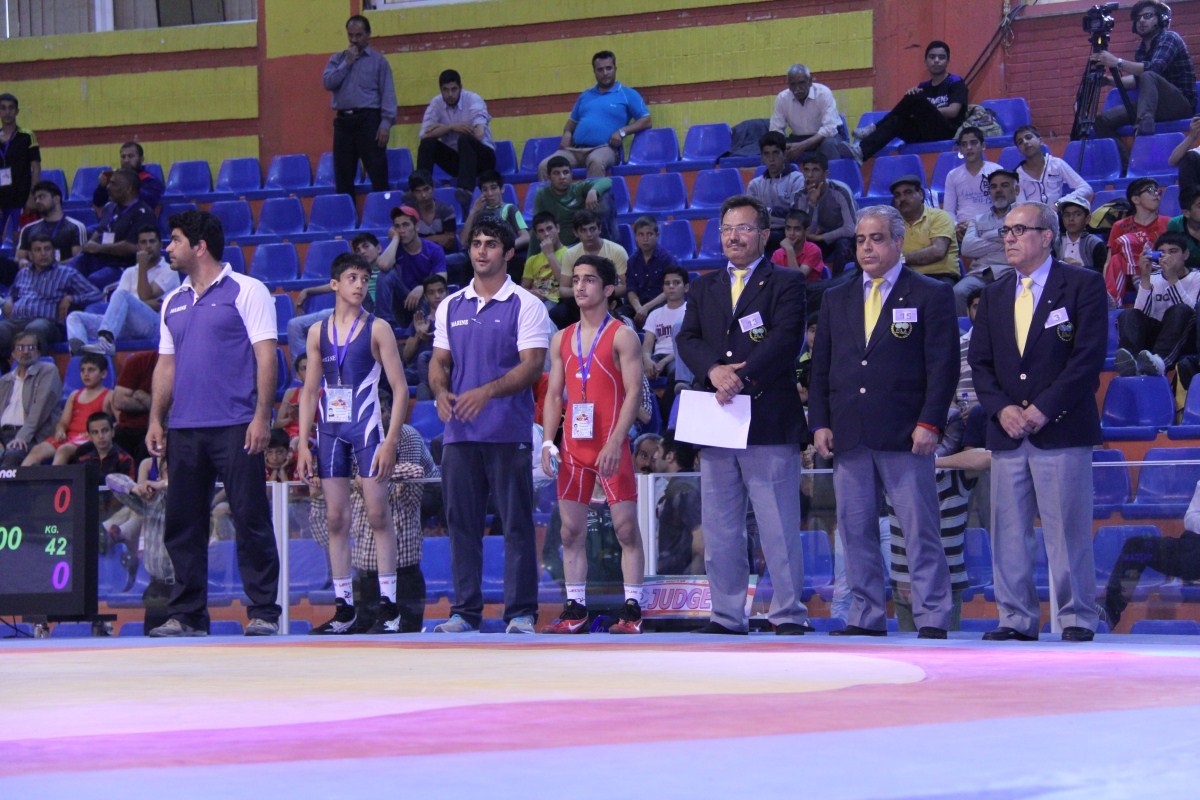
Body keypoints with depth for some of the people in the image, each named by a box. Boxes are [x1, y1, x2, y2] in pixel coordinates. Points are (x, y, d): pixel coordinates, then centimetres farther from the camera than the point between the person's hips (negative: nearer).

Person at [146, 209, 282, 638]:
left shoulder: (246, 292, 0)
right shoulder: (173, 302, 19)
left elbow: (265, 356, -6)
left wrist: (261, 415, -14)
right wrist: (156, 419, 11)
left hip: (235, 426, -6)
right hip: (185, 428, 6)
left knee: (251, 518, -5)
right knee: (182, 523, 5)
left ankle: (264, 613, -2)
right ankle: (186, 615, 11)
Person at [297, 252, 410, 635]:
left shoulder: (377, 329, 0)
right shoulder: (318, 332, 11)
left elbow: (400, 388, -3)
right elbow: (310, 391, 14)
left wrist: (391, 440, -12)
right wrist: (303, 445, 7)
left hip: (367, 429, -4)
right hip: (329, 430, 4)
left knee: (377, 514, -5)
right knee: (336, 518, 4)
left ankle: (388, 605, -2)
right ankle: (343, 607, 9)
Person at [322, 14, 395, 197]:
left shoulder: (378, 60, 4)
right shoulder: (337, 59, 15)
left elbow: (388, 94, -2)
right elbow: (328, 83, -1)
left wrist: (386, 123, -12)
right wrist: (347, 63, -4)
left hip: (368, 120, -4)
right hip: (343, 120, 4)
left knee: (377, 174, -7)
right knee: (343, 175, 5)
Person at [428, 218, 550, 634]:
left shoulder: (526, 305, 0)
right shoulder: (451, 306, 14)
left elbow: (532, 365, -9)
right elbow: (439, 361, 16)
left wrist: (486, 392, -22)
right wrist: (441, 392, -6)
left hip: (509, 431, -4)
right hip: (459, 432, 4)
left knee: (517, 523, -3)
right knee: (461, 522, 5)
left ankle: (521, 612, 1)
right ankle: (465, 611, 11)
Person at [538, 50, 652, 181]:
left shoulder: (628, 94, 12)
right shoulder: (585, 96, 28)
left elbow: (646, 121, 5)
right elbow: (572, 121, 35)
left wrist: (623, 131, -10)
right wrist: (567, 133, 11)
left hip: (605, 148, -5)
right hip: (575, 149, 5)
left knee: (596, 161, -43)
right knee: (544, 167, -21)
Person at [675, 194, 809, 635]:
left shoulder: (786, 284, 3)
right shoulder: (704, 287, 19)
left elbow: (786, 340, -11)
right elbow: (687, 339, 7)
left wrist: (742, 378, -21)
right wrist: (715, 371, -13)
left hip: (769, 421, -5)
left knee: (780, 528, -5)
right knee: (719, 529, 7)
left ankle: (789, 614, -1)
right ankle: (727, 614, 12)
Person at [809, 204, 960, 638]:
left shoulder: (931, 295, 4)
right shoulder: (836, 300, 17)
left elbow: (943, 365, -3)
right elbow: (820, 366, 16)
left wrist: (930, 424, -12)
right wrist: (821, 423, 5)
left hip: (904, 435, -5)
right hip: (848, 437, 5)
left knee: (920, 530, -4)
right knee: (855, 532, 5)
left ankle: (932, 619, -1)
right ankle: (866, 617, 11)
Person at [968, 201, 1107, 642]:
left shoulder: (1083, 285, 0)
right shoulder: (994, 296, 17)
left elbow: (1089, 357, -8)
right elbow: (980, 362, 13)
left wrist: (1043, 409, -13)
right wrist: (1002, 409, -6)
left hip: (1061, 430, -5)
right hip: (1008, 433, 5)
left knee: (1068, 529, -5)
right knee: (1009, 531, 3)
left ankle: (1076, 618, 2)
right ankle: (1017, 618, 8)